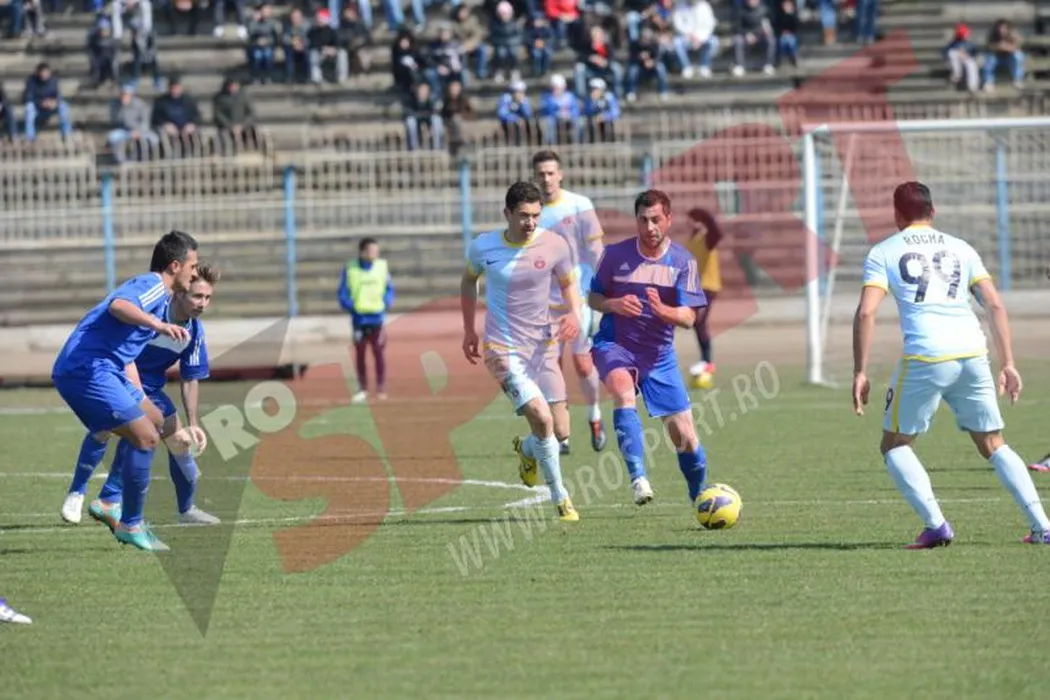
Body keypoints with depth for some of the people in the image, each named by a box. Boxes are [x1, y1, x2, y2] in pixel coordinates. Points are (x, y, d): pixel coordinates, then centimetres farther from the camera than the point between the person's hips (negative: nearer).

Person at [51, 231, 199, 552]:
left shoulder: (150, 288, 26)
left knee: (156, 422, 20)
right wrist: (159, 325, -42)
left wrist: (140, 400, 32)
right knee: (146, 436, -15)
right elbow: (118, 306, -30)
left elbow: (126, 357, 33)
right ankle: (130, 526, -6)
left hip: (105, 369, 11)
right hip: (86, 369, -11)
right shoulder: (153, 285, -7)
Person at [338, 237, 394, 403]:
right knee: (360, 354, 6)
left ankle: (381, 389, 3)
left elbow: (389, 289, 10)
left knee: (379, 352, -2)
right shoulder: (350, 269, -3)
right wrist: (351, 307, -14)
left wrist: (386, 305, -5)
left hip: (377, 317, 0)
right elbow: (343, 293, 0)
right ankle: (362, 389, 15)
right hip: (359, 319, 0)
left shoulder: (382, 266, 2)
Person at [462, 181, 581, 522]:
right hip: (503, 350, -3)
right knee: (542, 419, -20)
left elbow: (568, 283, 11)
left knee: (560, 429, 2)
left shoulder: (554, 245, -6)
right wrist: (469, 330, 15)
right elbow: (469, 280, 13)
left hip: (543, 345, 3)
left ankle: (526, 450, 39)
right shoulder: (483, 247, -8)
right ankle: (560, 498, -4)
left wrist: (574, 313, -9)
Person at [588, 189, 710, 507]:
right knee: (623, 390, -35)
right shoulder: (616, 254, -5)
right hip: (615, 346, -2)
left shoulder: (682, 261, -5)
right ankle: (638, 477, -41)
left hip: (659, 353, 2)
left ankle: (700, 495, 28)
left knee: (684, 435, 1)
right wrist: (613, 305, -16)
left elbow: (688, 317, -11)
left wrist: (661, 310, -32)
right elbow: (593, 297, 7)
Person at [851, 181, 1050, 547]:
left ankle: (936, 525, -5)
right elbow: (995, 304, 11)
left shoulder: (883, 253, 10)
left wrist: (860, 373, 0)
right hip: (973, 353, 4)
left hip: (925, 357, -4)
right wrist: (1008, 364, 13)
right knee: (993, 445, 18)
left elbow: (866, 312, -3)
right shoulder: (960, 249, 20)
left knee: (894, 445, 13)